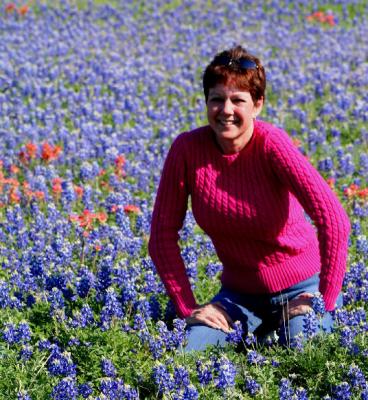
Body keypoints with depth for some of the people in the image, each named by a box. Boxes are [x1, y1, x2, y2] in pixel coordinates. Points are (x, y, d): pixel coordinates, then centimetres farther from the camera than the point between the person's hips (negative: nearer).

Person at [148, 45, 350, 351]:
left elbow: (334, 221, -29)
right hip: (239, 294, 3)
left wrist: (326, 304, -25)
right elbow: (163, 234, -6)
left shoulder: (271, 143, -24)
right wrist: (188, 308, -8)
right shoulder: (187, 148, -14)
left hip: (300, 287, -3)